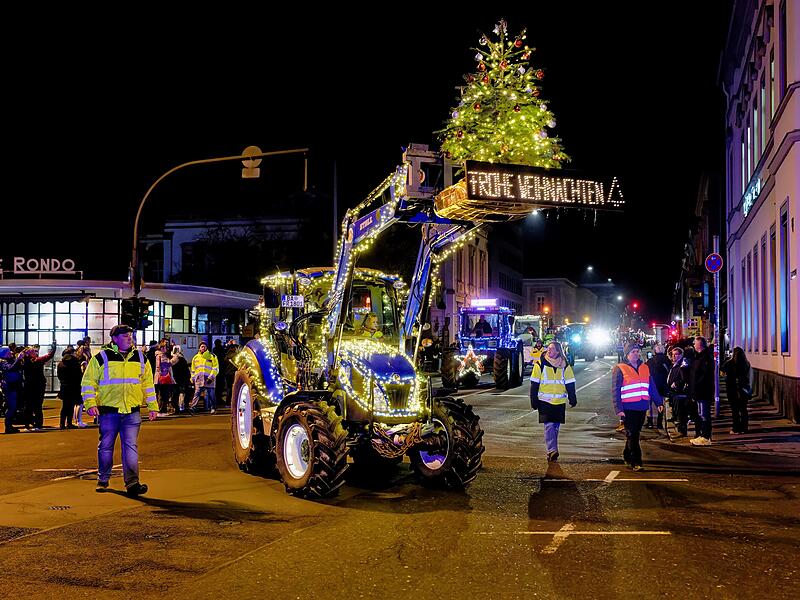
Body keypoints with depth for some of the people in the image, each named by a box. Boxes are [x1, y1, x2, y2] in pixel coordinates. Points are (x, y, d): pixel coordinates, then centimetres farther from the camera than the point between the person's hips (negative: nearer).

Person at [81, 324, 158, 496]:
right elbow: (88, 382, 0)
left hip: (132, 412, 2)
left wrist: (152, 406, 14)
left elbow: (148, 383, 17)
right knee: (105, 446, 10)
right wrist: (90, 403, -11)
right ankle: (103, 480, 26)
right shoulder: (101, 358, -1)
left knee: (131, 446, -4)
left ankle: (132, 483, -6)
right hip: (108, 411, -2)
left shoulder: (140, 358, 10)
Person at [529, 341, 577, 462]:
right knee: (549, 425, -13)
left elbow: (570, 384, 9)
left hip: (560, 402, 3)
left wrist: (573, 399, 5)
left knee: (555, 426, 9)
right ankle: (552, 451, -18)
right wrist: (534, 401, -2)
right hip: (545, 401, -3)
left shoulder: (565, 366, 5)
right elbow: (534, 384, 0)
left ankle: (551, 452, 20)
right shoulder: (540, 364, -1)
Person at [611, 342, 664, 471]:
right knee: (632, 435, -6)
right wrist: (618, 408, -14)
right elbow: (615, 390, -6)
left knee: (634, 434, 13)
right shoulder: (619, 369, -2)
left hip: (642, 407, 5)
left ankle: (627, 456, 30)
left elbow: (652, 387, 16)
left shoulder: (644, 368, 14)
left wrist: (659, 402, 7)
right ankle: (636, 462, -5)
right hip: (628, 408, -5)